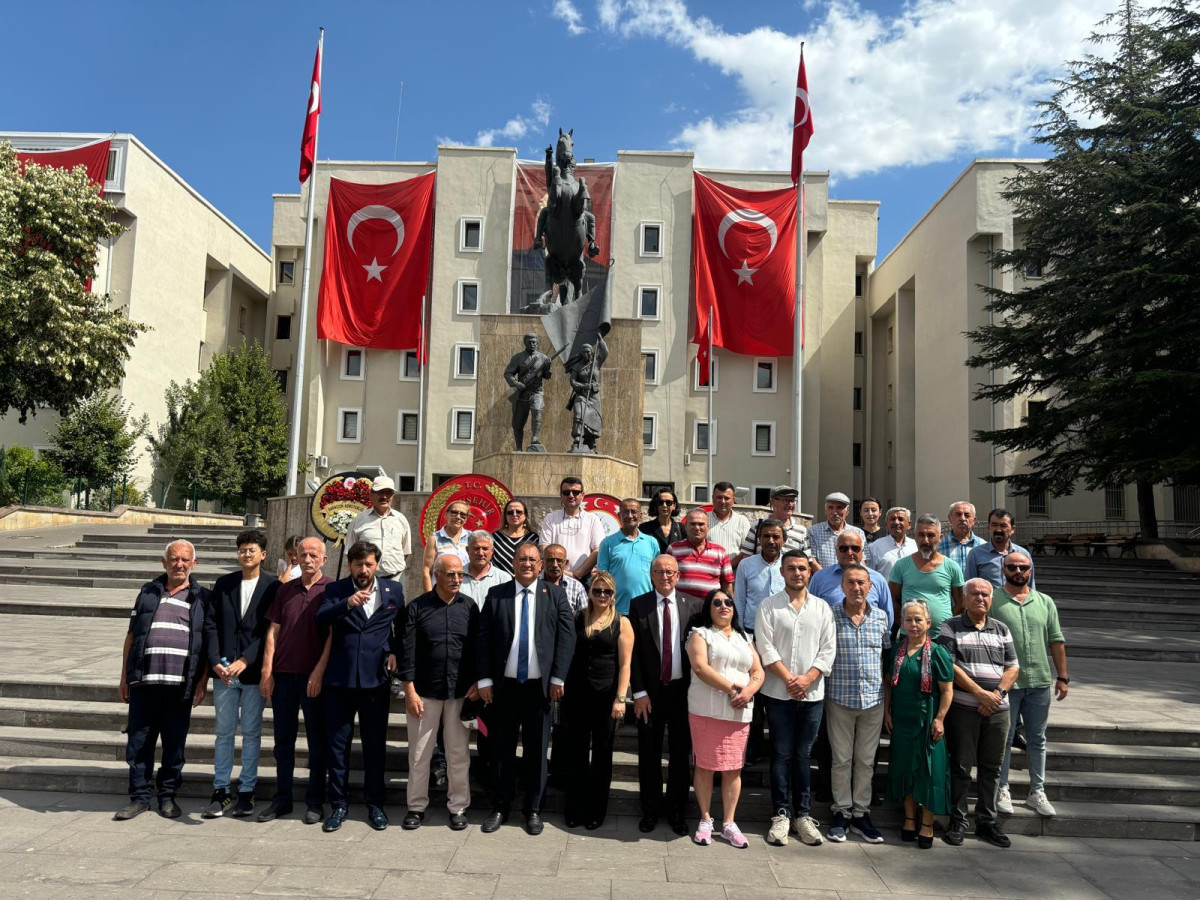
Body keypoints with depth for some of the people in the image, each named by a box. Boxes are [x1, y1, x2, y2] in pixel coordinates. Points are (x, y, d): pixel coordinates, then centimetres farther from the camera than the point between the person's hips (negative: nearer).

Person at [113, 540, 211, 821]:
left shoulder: (202, 597, 6)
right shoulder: (148, 592, 13)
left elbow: (209, 642, 5)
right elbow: (131, 636, 14)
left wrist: (202, 682, -2)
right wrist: (124, 677, 9)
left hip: (181, 684, -2)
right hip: (144, 681, 2)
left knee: (174, 743, 6)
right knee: (138, 741, 6)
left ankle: (168, 796, 20)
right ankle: (139, 796, 19)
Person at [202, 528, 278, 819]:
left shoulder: (272, 587, -2)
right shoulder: (223, 584, 8)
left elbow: (270, 630, -8)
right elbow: (212, 624, 5)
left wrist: (245, 661, -16)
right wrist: (216, 661, -6)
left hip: (253, 672, -3)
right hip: (224, 670, 3)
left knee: (251, 733, 5)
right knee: (224, 732, 8)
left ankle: (246, 792, 15)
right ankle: (221, 792, 18)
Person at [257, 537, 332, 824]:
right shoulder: (285, 590, 11)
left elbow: (334, 635, -8)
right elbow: (273, 632, 10)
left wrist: (319, 671, -14)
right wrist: (267, 671, 2)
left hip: (314, 676, -4)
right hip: (283, 673, 4)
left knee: (317, 741, 4)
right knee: (283, 739, 11)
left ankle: (315, 801, 14)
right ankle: (282, 798, 22)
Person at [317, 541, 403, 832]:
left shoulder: (394, 590, 4)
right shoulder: (336, 590, 1)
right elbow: (321, 618, -17)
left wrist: (394, 651, 2)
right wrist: (347, 604, -33)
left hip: (376, 678, 0)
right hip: (340, 678, 0)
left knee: (375, 745, 8)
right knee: (337, 744, 7)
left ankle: (375, 804, 20)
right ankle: (339, 804, 20)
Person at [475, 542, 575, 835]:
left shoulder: (555, 594, 2)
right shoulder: (496, 594, 2)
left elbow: (567, 635, -2)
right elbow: (482, 638, 0)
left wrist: (558, 678, -7)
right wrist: (484, 679, -5)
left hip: (539, 686, 0)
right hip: (504, 685, 0)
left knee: (536, 750, 9)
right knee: (503, 748, 10)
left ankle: (534, 809, 23)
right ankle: (501, 807, 25)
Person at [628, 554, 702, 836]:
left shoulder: (693, 605, 0)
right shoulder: (638, 605, -2)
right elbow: (633, 652, -3)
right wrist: (639, 692, -7)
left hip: (683, 689, 1)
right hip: (651, 691, 0)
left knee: (681, 752, 10)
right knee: (649, 753, 9)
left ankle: (675, 809, 26)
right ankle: (650, 809, 25)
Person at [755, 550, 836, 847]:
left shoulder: (822, 608, 7)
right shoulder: (769, 606, 0)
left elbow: (828, 649, 2)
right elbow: (765, 648, -6)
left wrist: (807, 678, -10)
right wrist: (789, 679, -12)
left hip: (812, 693, 2)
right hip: (778, 692, -2)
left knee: (803, 755, 9)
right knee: (781, 754, 4)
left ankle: (803, 814, 17)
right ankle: (781, 814, 12)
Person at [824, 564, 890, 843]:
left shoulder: (881, 617, 3)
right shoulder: (830, 617, -5)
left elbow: (888, 654, 12)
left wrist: (887, 692, 8)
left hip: (874, 699, 3)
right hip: (840, 698, -2)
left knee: (866, 759, 11)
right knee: (841, 759, 6)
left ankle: (861, 813, 23)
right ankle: (841, 812, 19)